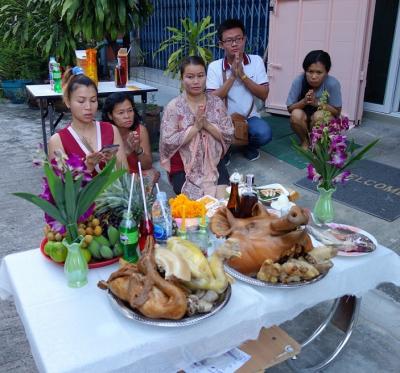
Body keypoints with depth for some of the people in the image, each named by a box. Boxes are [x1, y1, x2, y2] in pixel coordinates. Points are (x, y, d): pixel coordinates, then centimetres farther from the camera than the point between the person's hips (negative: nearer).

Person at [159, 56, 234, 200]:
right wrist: (195, 127, -19)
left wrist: (206, 125, -15)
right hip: (183, 168, -2)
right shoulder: (174, 106, -7)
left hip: (213, 164, 3)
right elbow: (168, 143, -14)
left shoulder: (216, 102, 3)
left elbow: (229, 136, 0)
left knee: (224, 197, -17)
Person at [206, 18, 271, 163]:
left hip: (249, 117, 1)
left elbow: (264, 95, -8)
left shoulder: (256, 61, -3)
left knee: (264, 133, -30)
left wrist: (242, 75, -18)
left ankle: (249, 146, 9)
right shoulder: (214, 66, -6)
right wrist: (232, 76, -20)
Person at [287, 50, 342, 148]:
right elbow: (290, 108, -13)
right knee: (296, 114, -30)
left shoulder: (332, 84, -24)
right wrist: (304, 101, -33)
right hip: (304, 119, 1)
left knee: (319, 115, -33)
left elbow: (337, 112, -16)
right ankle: (305, 141, -3)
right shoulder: (298, 81, -21)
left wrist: (317, 103, -31)